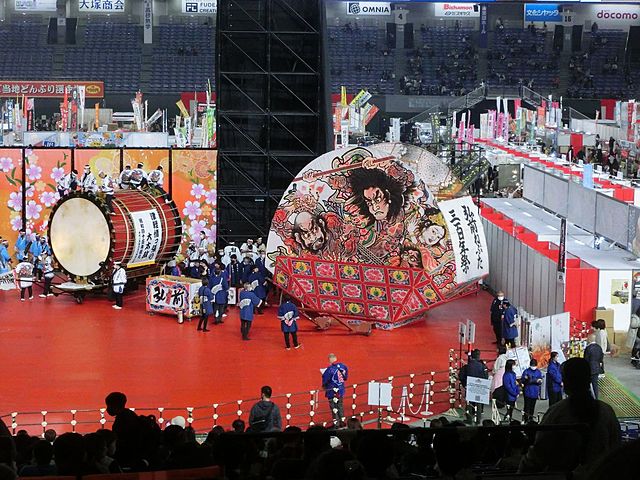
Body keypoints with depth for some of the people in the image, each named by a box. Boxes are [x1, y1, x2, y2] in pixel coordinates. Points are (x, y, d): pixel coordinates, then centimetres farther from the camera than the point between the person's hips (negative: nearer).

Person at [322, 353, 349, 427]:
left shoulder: (330, 369, -23)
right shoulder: (343, 366, -4)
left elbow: (325, 379, -15)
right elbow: (346, 377, 9)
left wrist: (324, 385, 6)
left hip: (332, 390, -6)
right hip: (341, 390, 6)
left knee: (334, 406, 4)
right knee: (340, 405, 20)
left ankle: (336, 423, 8)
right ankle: (342, 421, 27)